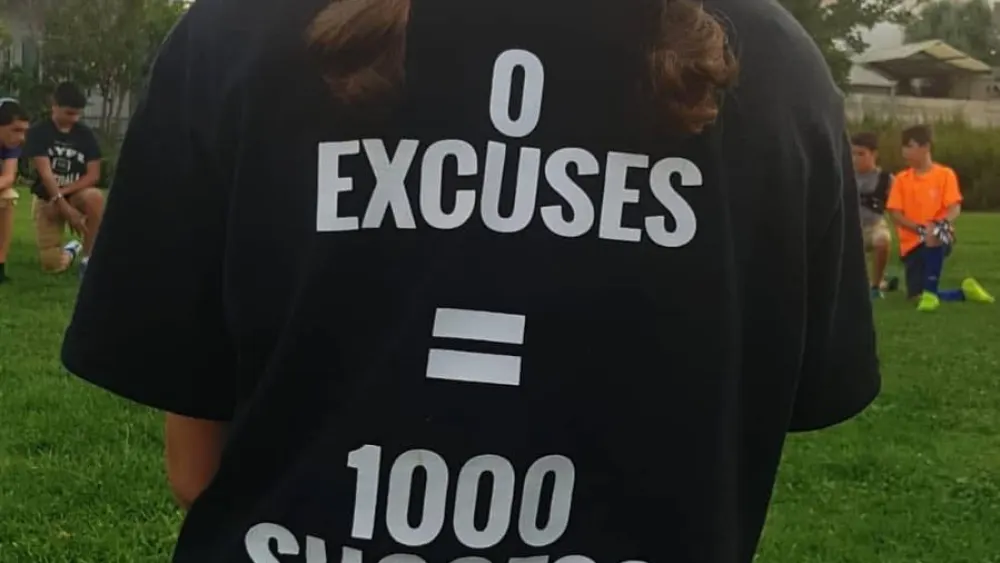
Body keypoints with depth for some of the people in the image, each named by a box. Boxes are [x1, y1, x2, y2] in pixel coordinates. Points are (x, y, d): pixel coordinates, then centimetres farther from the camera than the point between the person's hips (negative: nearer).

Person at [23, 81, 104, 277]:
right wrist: (66, 209, -27)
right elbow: (45, 173, -18)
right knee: (52, 265, -12)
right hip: (47, 198, -1)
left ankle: (87, 258, -21)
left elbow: (93, 175, -7)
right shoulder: (38, 132, -9)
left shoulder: (86, 134, -2)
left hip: (76, 195, 1)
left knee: (95, 197, -37)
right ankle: (70, 251, 26)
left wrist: (63, 192, -20)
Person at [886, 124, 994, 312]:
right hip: (912, 243, 3)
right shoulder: (901, 179, 5)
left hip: (938, 240, -3)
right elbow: (895, 214, -4)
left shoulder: (945, 174, 1)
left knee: (934, 234, -42)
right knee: (917, 297, -10)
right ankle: (964, 291, 16)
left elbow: (955, 207, -9)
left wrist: (944, 223, -32)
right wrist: (920, 228, -21)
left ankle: (931, 291, -30)